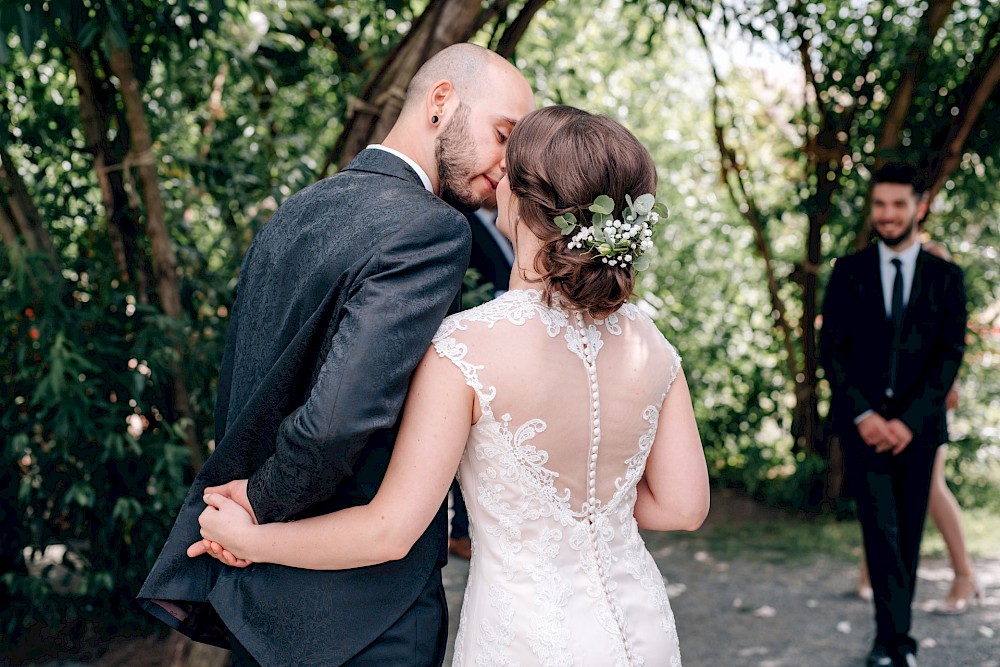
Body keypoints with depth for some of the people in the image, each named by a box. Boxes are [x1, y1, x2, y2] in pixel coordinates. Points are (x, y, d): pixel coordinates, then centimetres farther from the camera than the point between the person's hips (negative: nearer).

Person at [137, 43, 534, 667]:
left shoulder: (293, 213, 8)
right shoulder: (430, 230, -20)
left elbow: (234, 406, 12)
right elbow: (338, 418, -31)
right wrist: (266, 501, -14)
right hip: (358, 615, -8)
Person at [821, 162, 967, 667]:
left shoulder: (945, 278, 6)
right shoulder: (848, 273, 5)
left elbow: (950, 354, 0)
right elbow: (831, 348, 2)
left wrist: (910, 419, -11)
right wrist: (863, 415, -10)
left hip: (916, 424, 1)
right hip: (863, 422, -1)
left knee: (908, 534, 6)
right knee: (881, 529, -12)